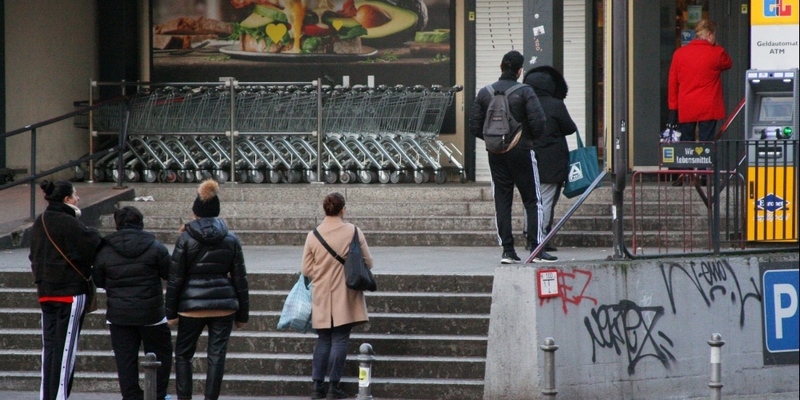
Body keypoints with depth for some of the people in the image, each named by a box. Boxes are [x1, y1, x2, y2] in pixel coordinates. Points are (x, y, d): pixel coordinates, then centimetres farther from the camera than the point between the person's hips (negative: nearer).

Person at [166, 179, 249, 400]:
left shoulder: (186, 239, -4)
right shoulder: (231, 240, 4)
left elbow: (175, 278, -4)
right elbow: (240, 278, 6)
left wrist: (171, 311, 2)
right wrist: (242, 313, 12)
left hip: (192, 306, -2)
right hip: (224, 306, 2)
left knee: (183, 354, 11)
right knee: (217, 355, 4)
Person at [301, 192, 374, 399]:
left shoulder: (313, 235, -3)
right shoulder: (353, 232, -7)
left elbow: (306, 270, 2)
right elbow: (368, 262, 0)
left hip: (321, 296, 2)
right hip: (344, 296, -2)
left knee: (323, 340, 12)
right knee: (340, 339, 2)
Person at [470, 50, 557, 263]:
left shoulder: (485, 93, 3)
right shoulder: (525, 92, -9)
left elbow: (475, 126, 2)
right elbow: (538, 122, -16)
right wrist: (531, 137, 4)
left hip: (496, 155, 4)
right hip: (521, 152, -4)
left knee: (501, 201, 7)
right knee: (532, 201, 2)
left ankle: (507, 250, 3)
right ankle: (536, 248, -6)